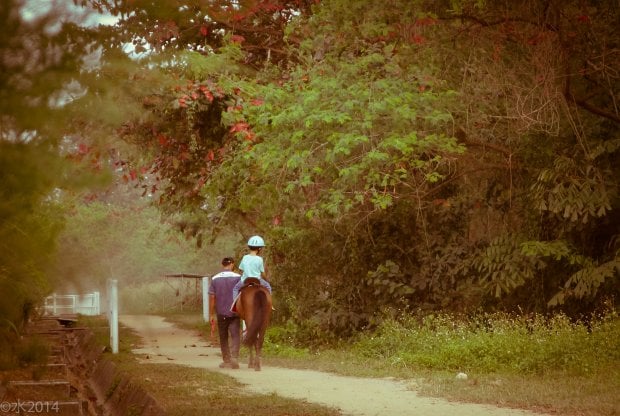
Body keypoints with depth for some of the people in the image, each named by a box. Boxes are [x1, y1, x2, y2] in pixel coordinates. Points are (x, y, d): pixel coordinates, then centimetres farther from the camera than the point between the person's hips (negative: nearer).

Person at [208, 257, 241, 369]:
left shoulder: (215, 279, 1)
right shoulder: (237, 277, -4)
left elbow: (212, 297, 1)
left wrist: (211, 315, 5)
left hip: (221, 313, 2)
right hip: (234, 313, -2)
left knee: (223, 338, 12)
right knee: (235, 335, -2)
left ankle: (226, 360, 16)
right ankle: (234, 357, -20)